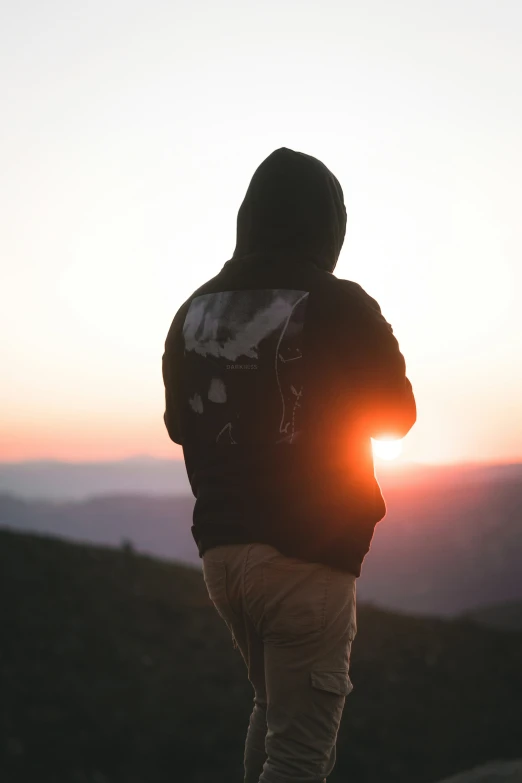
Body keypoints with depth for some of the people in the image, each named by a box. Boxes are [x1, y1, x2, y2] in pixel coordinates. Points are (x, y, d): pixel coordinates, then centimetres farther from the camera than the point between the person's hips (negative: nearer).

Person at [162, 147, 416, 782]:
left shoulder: (194, 313, 4)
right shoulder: (340, 309, -12)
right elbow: (395, 413, 2)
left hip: (222, 551, 6)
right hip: (306, 557, -6)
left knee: (274, 708, 24)